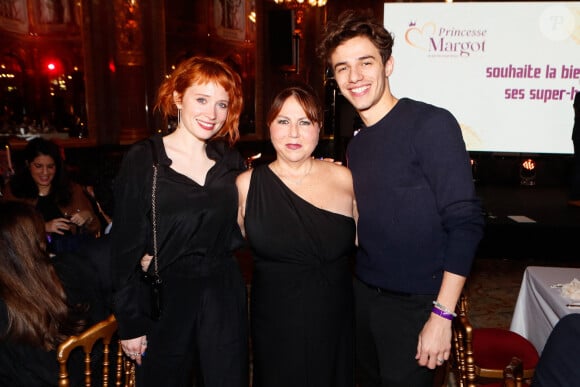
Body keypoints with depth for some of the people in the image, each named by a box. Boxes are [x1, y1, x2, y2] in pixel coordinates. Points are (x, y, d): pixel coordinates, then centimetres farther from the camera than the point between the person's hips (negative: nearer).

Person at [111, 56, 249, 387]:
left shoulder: (231, 160, 4)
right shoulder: (143, 159, -7)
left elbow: (237, 234, 8)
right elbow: (126, 244, -6)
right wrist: (130, 322, -6)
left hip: (224, 300, 3)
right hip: (163, 300, -3)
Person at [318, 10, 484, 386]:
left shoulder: (431, 123, -14)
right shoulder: (356, 145, 6)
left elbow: (465, 221, -18)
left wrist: (442, 314, -19)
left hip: (415, 303, -6)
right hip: (363, 296, 6)